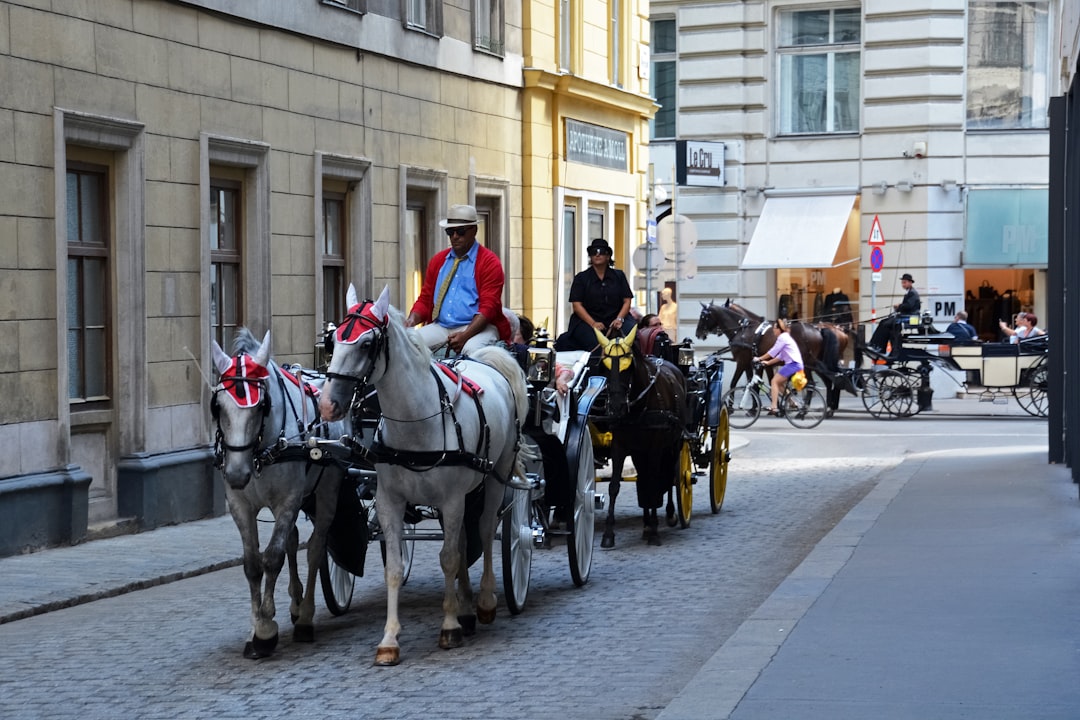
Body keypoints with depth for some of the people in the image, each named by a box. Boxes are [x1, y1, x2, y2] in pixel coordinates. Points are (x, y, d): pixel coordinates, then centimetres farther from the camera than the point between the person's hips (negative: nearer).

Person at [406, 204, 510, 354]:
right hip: (440, 326, 5)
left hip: (476, 326, -5)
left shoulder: (490, 262, 1)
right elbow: (425, 298, 18)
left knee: (472, 349, -39)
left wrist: (465, 336, -23)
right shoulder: (438, 260, 18)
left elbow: (488, 307, -9)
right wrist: (412, 320, -6)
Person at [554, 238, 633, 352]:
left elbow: (627, 301, 11)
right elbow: (577, 305, 1)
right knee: (597, 344, -36)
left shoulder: (618, 276, 15)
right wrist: (593, 323, -14)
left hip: (613, 321, 2)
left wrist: (619, 319, -10)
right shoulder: (581, 278, 9)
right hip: (586, 321, -2)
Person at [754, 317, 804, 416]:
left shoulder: (782, 337, -7)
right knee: (779, 383, 18)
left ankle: (773, 407, -19)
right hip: (796, 364, 10)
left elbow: (772, 352, -12)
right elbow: (780, 356, 23)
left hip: (793, 364, -10)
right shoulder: (785, 337, 24)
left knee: (775, 381, -11)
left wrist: (759, 359, -5)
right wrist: (768, 362, 17)